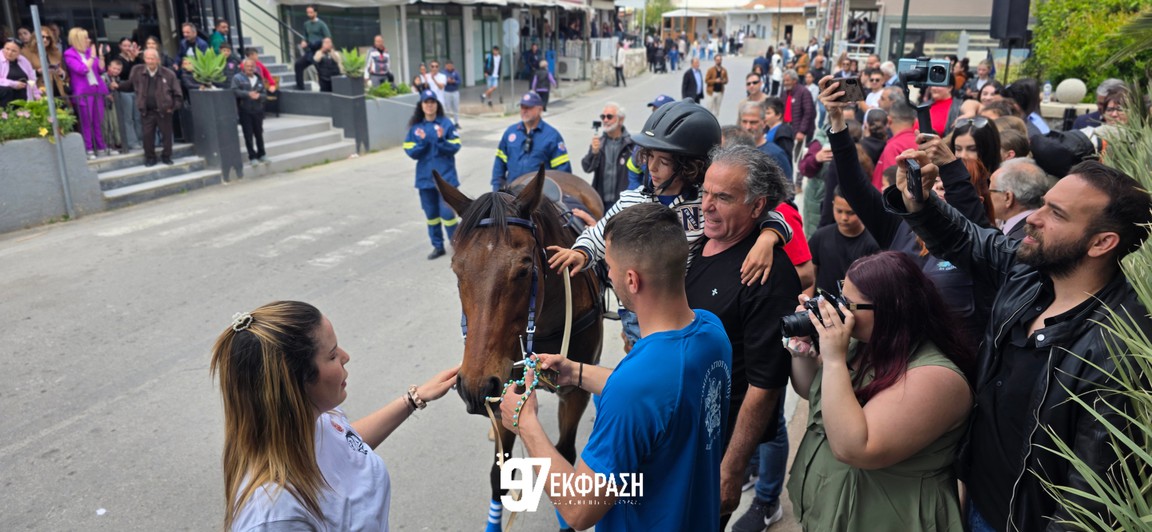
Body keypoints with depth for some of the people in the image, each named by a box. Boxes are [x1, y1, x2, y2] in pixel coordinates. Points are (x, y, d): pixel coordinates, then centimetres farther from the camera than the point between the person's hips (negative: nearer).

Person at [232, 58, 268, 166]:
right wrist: (248, 94, -23)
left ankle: (261, 154, 23)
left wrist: (258, 96, -13)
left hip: (258, 110, 3)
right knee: (248, 135, 0)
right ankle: (252, 156, 7)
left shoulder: (259, 79, 13)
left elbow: (265, 94, 8)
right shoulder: (237, 78, 1)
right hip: (245, 111, -3)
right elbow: (235, 90, -12)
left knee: (259, 133, 10)